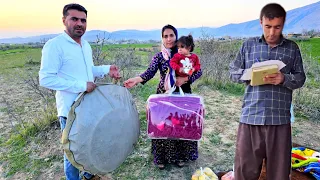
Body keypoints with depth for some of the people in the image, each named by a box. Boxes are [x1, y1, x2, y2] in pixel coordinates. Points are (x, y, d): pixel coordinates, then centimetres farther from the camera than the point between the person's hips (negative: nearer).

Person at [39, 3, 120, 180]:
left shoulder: (86, 45, 8)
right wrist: (81, 85, -26)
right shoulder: (54, 45, -17)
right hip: (71, 110, -8)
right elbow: (46, 79, -23)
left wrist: (106, 69, 2)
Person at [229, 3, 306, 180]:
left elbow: (300, 78, 9)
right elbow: (233, 72, 9)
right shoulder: (248, 45, 8)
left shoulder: (292, 48, 9)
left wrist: (284, 79, -12)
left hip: (280, 119, 1)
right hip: (250, 117, 0)